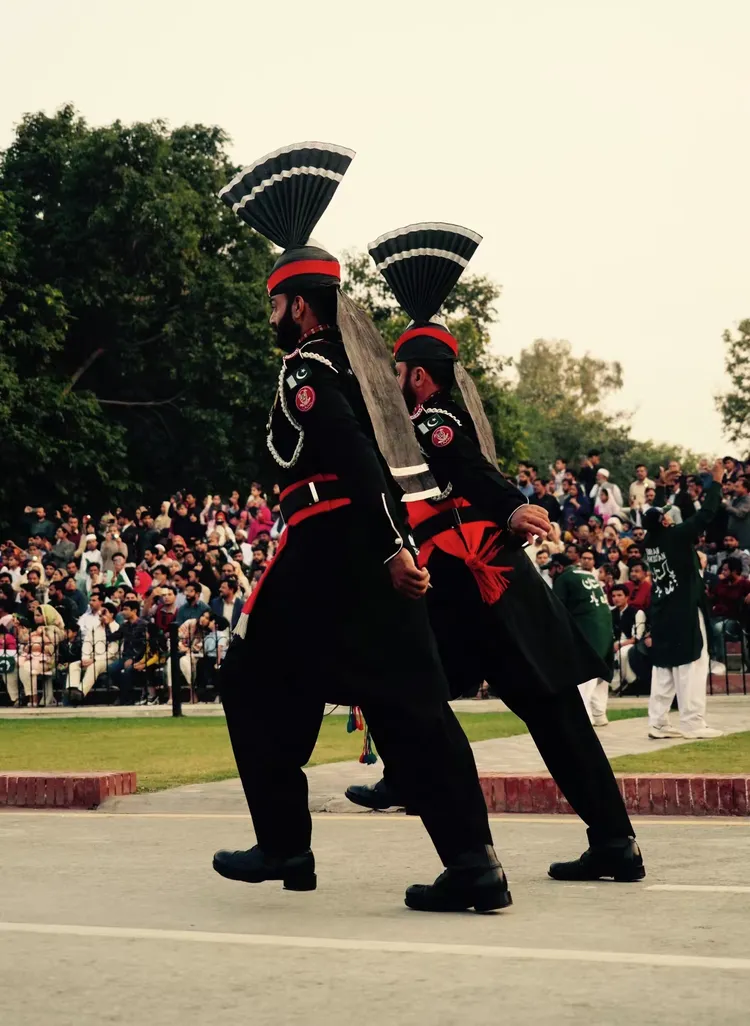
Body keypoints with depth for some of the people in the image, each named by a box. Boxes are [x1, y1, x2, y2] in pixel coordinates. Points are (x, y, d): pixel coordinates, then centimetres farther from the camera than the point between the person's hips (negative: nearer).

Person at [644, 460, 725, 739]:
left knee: (663, 668, 9)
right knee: (691, 666, -5)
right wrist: (717, 481, -5)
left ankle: (658, 723, 7)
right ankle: (693, 724, -7)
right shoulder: (676, 536, -14)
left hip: (661, 614, 7)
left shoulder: (651, 541, 5)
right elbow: (705, 514, -14)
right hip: (685, 612, -7)